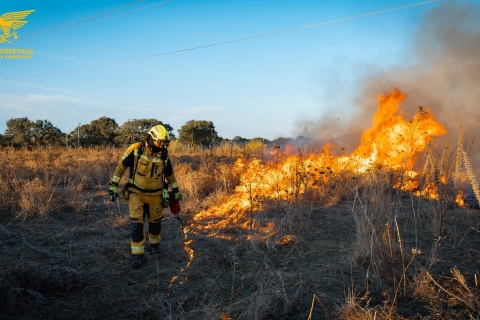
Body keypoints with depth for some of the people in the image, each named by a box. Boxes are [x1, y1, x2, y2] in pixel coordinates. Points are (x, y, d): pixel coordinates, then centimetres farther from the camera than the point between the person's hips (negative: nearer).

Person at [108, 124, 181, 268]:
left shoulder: (164, 155, -6)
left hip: (155, 194, 3)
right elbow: (121, 166, -7)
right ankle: (137, 255, 0)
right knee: (137, 224, -9)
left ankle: (155, 244, 41)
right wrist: (113, 185, -6)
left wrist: (176, 191, 16)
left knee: (155, 222, 14)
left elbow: (170, 174, 9)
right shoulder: (136, 149, -17)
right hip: (136, 193, -3)